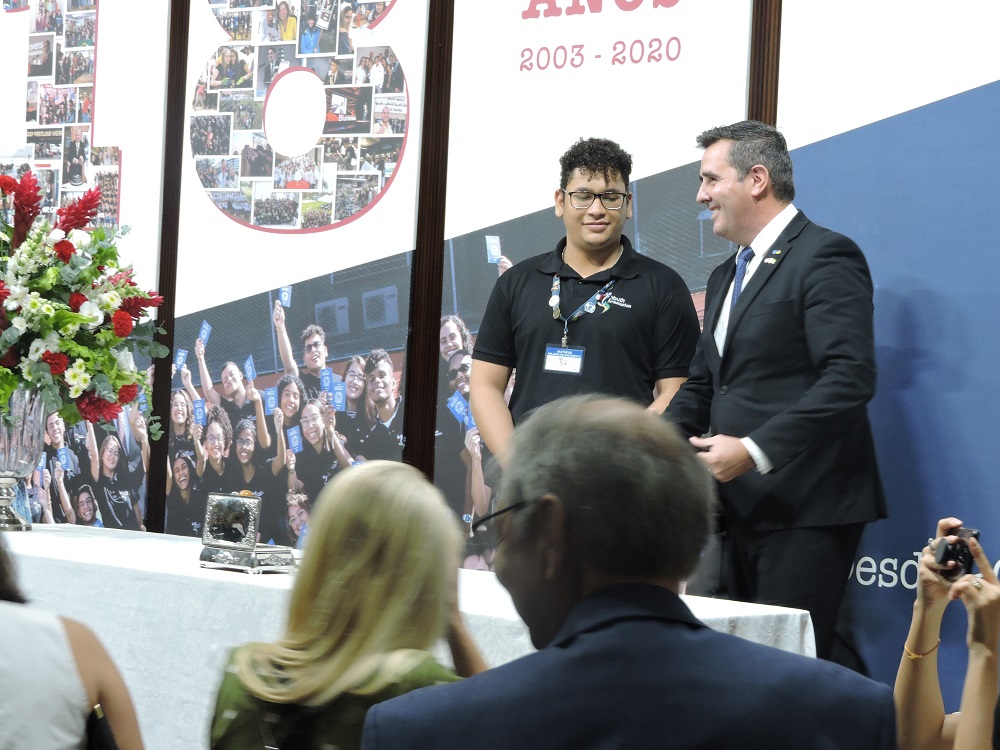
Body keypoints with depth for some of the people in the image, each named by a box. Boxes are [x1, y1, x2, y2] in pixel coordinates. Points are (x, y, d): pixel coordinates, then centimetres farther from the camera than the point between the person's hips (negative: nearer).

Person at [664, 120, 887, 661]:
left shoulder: (825, 256, -8)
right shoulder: (727, 276, 22)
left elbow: (850, 378, -19)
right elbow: (702, 382, 24)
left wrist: (754, 450, -21)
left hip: (806, 510, -9)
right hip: (746, 509, 9)